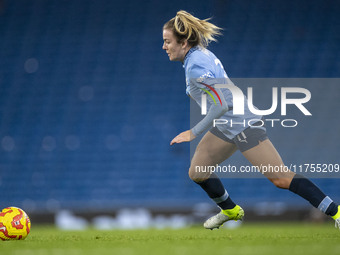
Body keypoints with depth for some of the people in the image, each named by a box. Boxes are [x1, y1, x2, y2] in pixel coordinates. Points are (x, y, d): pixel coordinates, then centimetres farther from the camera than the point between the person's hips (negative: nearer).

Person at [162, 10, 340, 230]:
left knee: (281, 178, -11)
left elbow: (221, 104, -27)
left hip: (243, 125, -10)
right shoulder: (200, 53, 5)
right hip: (225, 128, 10)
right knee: (197, 173, 14)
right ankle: (230, 211, 36)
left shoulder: (196, 67, -23)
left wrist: (193, 133, -21)